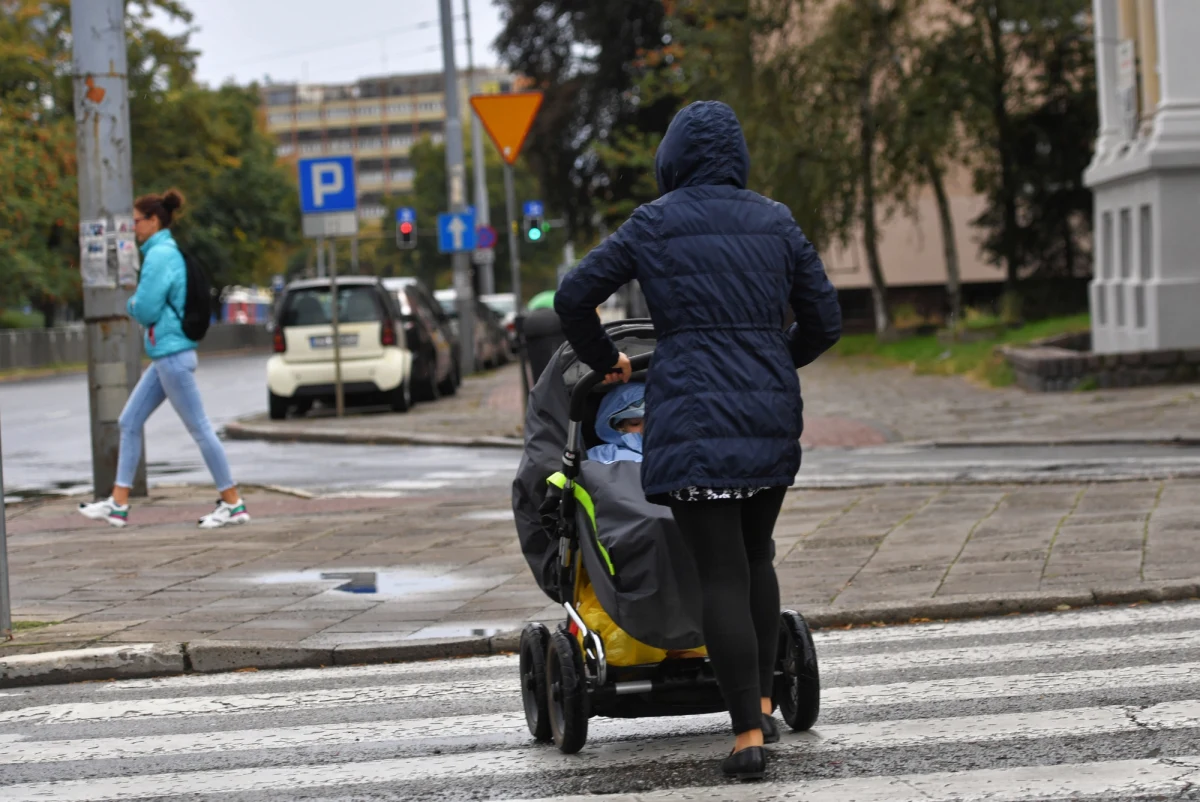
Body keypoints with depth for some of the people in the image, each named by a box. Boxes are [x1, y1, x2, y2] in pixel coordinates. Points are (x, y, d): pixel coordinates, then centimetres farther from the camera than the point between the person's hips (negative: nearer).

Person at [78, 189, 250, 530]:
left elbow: (145, 309, -18)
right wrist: (138, 306, 7)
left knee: (199, 429, -5)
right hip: (164, 356, 10)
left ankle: (233, 503, 1)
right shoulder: (169, 252, 14)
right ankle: (118, 504, 13)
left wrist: (130, 305, 2)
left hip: (172, 354, -10)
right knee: (129, 422, 11)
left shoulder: (160, 256, -15)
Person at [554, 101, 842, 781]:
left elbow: (574, 298, 3)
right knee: (756, 556, 22)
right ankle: (764, 705, 26)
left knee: (722, 574, -4)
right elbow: (825, 320, 11)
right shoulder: (776, 222, 8)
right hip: (772, 412, 4)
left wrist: (605, 360, 21)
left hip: (694, 414, -3)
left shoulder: (654, 225, 0)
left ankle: (748, 735, -7)